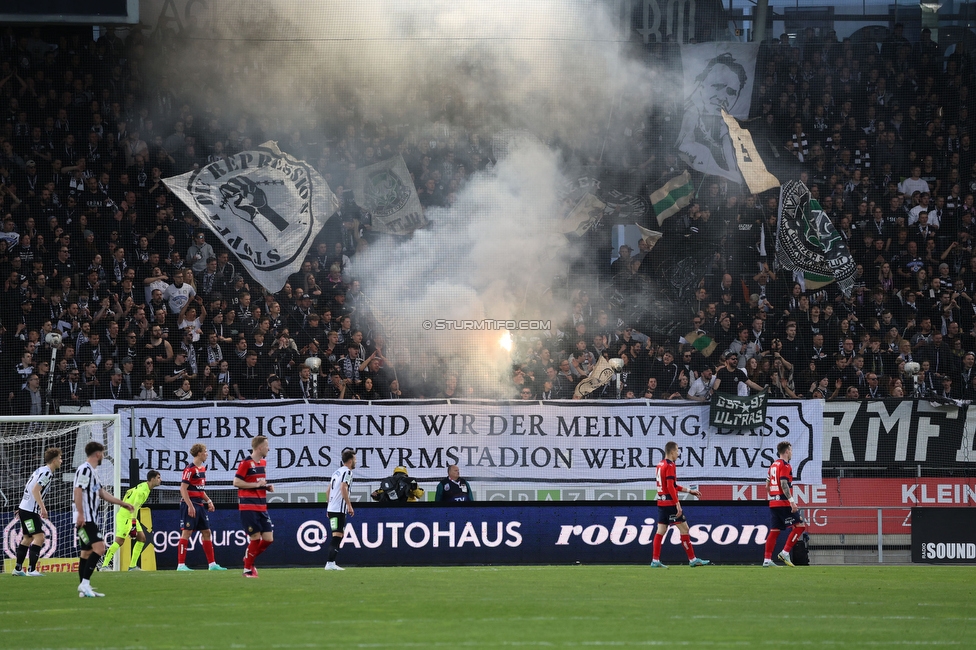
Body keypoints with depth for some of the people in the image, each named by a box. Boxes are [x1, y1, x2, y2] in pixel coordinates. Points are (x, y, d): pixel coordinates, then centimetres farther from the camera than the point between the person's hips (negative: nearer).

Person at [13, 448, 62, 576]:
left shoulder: (41, 470, 14)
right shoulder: (47, 473, -15)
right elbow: (35, 490, -24)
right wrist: (43, 508, -27)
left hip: (25, 508, 10)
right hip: (29, 511, -10)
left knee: (28, 538, 18)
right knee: (39, 537, -14)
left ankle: (18, 568, 23)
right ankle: (31, 569, -18)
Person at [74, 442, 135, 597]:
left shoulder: (91, 471, 21)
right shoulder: (84, 469, -10)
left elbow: (102, 493, 28)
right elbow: (78, 491, -19)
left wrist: (122, 503, 30)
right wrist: (80, 513, -25)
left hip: (90, 519, 11)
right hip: (85, 519, -11)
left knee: (87, 552, 10)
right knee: (99, 548, -19)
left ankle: (84, 589, 11)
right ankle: (85, 583, -22)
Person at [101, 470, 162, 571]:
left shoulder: (143, 486, 10)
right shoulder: (143, 490, -20)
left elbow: (129, 491, 24)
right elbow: (135, 506, -28)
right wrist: (133, 522, -32)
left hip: (131, 516, 10)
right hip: (125, 516, -10)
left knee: (142, 538, 5)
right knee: (119, 541, -15)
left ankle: (132, 566, 6)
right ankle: (104, 565, -12)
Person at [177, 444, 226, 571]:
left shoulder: (202, 469, 14)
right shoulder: (190, 469, -14)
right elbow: (183, 489, -18)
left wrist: (208, 501, 13)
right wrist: (190, 506, -22)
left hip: (200, 505, 9)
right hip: (190, 505, -9)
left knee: (206, 532, 9)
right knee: (187, 532, -7)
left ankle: (212, 564, 12)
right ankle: (181, 564, -5)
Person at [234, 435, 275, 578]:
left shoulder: (263, 462, 15)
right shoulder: (246, 463, -9)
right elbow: (236, 482, -13)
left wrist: (267, 486, 8)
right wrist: (256, 484, -17)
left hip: (262, 507, 7)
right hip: (248, 506, -7)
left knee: (268, 538, 0)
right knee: (255, 538, -8)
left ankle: (249, 560, 21)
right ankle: (247, 569, 7)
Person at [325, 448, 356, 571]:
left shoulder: (337, 472, 19)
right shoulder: (347, 472, -8)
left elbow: (328, 491, 23)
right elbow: (343, 488, -20)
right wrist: (349, 505, -18)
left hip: (331, 508, 9)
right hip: (339, 509, -9)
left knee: (339, 535, 14)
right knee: (337, 536, -11)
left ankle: (331, 563, 11)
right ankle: (331, 563, -17)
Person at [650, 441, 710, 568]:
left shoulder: (660, 465, 15)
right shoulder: (670, 466, -13)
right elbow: (670, 487, -21)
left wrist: (689, 490, 25)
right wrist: (677, 504, -22)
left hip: (661, 503, 9)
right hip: (670, 503, -9)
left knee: (661, 531, 7)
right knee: (684, 529, -3)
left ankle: (655, 561, 3)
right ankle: (692, 560, 0)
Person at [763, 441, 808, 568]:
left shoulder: (773, 465, 17)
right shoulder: (785, 466, -10)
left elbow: (767, 486, 21)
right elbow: (784, 485, -20)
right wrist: (792, 501, -24)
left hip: (773, 503, 9)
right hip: (784, 504, -9)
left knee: (774, 531, 8)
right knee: (800, 525, -3)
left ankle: (767, 560, 3)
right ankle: (785, 552, -9)